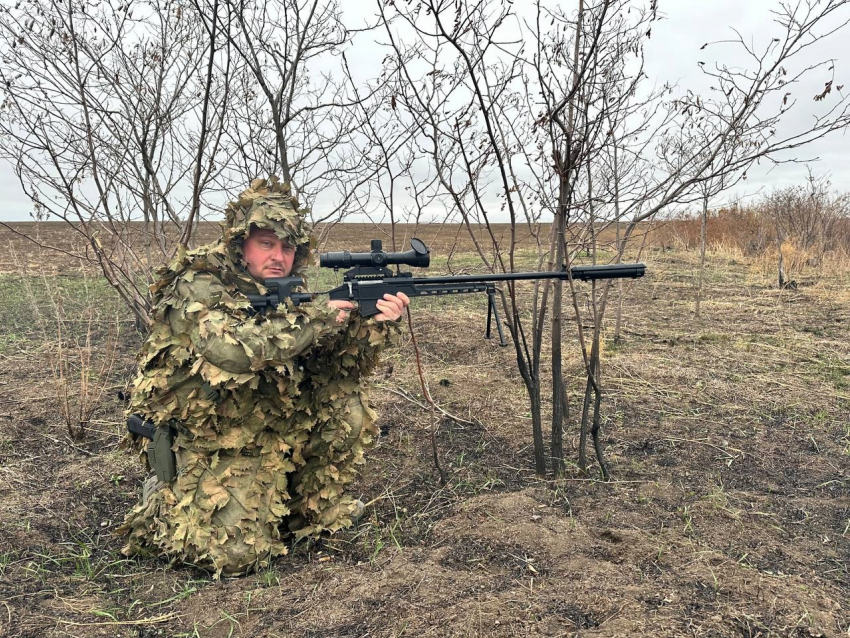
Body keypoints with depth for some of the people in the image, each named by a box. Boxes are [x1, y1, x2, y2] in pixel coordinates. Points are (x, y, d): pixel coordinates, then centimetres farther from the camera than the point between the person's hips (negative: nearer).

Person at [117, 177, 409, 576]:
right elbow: (230, 350, -38)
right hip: (211, 447, -6)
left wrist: (377, 326, -19)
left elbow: (341, 366, 0)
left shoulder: (288, 296, 2)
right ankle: (163, 504, 13)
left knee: (347, 402, -9)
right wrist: (316, 318, -30)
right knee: (238, 552, -18)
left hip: (272, 431, 7)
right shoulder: (198, 288, -17)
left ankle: (312, 510, 10)